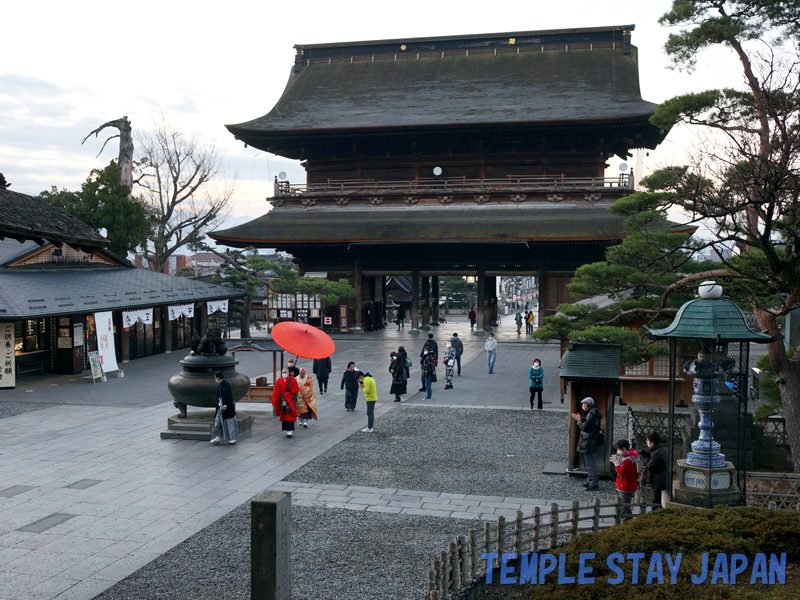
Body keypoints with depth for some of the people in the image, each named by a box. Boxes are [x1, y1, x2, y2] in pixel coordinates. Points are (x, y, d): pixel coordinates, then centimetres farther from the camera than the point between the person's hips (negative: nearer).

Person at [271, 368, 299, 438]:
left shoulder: (293, 380, -5)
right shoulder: (279, 381, 6)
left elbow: (295, 390, -8)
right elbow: (276, 392, 5)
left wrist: (285, 394, -10)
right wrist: (274, 402, -2)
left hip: (290, 401, -4)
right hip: (282, 401, 4)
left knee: (290, 415, -10)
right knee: (284, 415, 7)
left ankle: (290, 430, -13)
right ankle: (287, 429, 16)